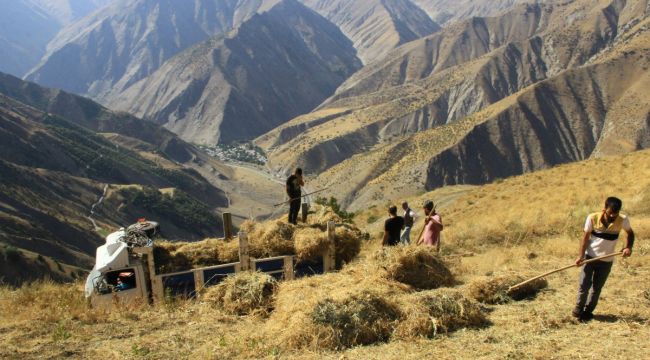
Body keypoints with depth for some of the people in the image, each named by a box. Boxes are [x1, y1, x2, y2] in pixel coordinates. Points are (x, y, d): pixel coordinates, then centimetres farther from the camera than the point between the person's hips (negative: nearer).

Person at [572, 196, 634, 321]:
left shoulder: (623, 220, -14)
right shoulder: (593, 218, -16)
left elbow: (630, 233, 6)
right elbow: (586, 237, -8)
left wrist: (628, 247, -12)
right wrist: (580, 256, -15)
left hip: (606, 260, 1)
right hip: (590, 257, -1)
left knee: (597, 287, 10)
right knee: (584, 284, -3)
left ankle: (588, 311, 25)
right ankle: (579, 308, 16)